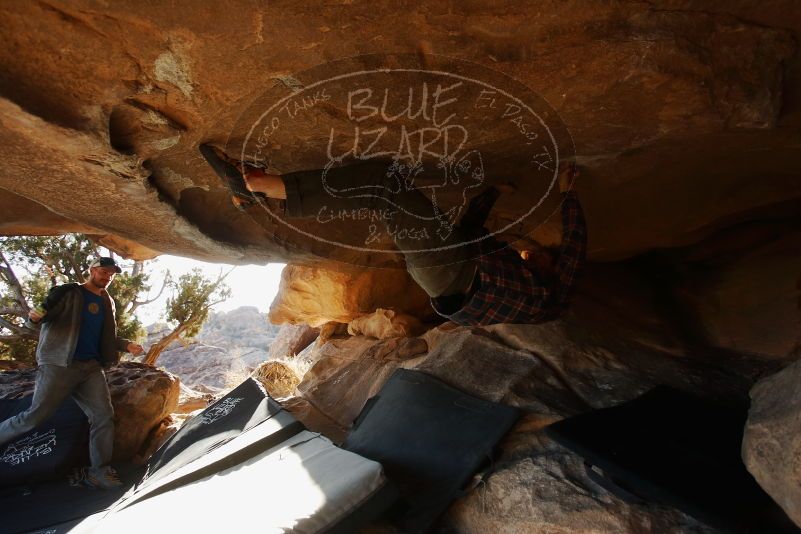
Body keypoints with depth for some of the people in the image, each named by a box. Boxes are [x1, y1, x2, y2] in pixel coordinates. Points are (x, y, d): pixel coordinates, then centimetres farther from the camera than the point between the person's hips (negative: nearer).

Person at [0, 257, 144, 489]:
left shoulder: (107, 303, 16)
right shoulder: (68, 293, -1)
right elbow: (41, 317, -6)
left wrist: (127, 345, 7)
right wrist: (34, 317, -29)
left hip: (91, 368, 5)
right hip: (59, 365, -5)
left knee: (104, 416, -3)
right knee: (35, 416, -5)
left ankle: (99, 472, 5)